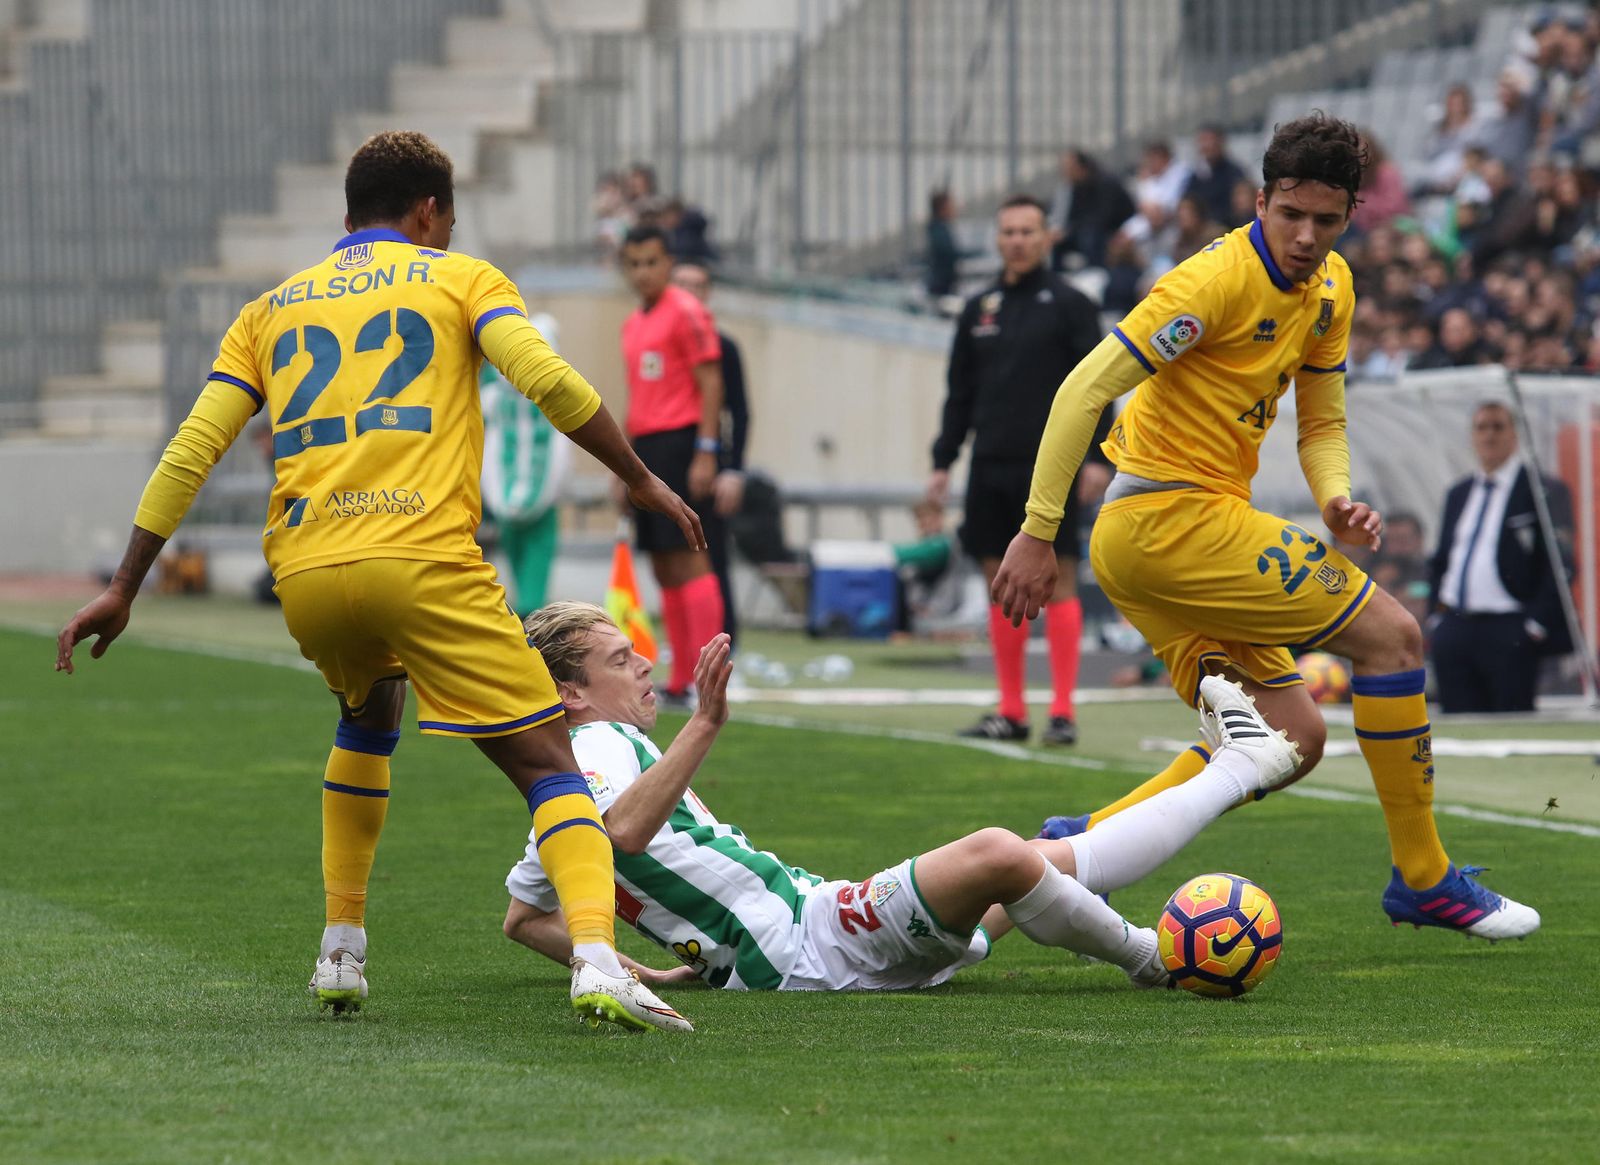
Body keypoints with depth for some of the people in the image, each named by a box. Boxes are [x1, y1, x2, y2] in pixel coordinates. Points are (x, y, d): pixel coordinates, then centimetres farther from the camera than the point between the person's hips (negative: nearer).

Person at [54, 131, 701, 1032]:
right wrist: (642, 481, 8)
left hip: (306, 575, 4)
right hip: (426, 562, -4)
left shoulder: (273, 310, 25)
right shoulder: (459, 278, 15)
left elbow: (191, 451, 18)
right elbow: (547, 380, -2)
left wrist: (125, 588, 20)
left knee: (368, 719, 34)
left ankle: (342, 952, 27)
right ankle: (596, 959, -27)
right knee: (548, 762, -3)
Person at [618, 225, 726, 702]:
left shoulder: (687, 312, -6)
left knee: (688, 559, -12)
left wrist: (706, 453, -18)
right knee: (664, 568, 7)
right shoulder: (633, 325, 18)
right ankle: (679, 679, 9)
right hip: (645, 447, 8)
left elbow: (710, 384, -11)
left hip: (680, 443, -8)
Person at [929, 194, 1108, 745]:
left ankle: (1062, 712, -6)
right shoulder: (979, 309, 13)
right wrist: (942, 461, 12)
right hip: (991, 467, 5)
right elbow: (959, 391, 17)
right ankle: (1011, 711, 11)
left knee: (1058, 580, -7)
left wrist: (1097, 456, -13)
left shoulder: (1068, 304, -1)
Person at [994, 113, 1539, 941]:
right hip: (1172, 520, -9)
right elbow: (1085, 389, -18)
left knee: (1291, 737, 7)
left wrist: (1334, 500, -4)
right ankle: (1423, 878, 1)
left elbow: (1322, 423, 19)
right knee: (1391, 633, -7)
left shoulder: (1330, 288, 11)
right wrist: (1037, 534, -19)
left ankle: (1084, 842, 2)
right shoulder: (1221, 278, -17)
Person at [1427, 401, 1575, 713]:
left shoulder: (1543, 491, -2)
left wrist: (1537, 625, -12)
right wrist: (1437, 613, 14)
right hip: (1454, 634, 6)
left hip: (1508, 634, -6)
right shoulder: (1458, 494, 19)